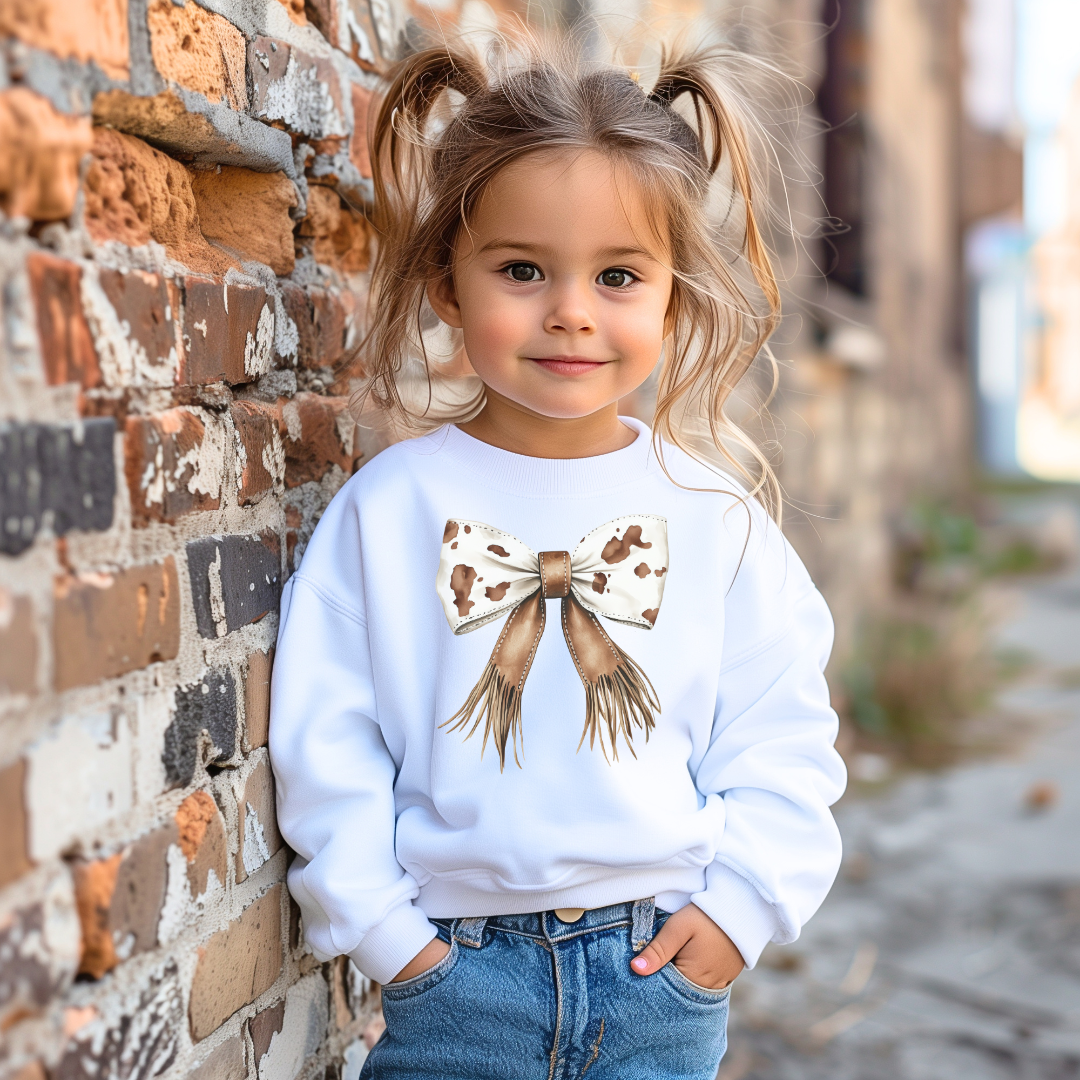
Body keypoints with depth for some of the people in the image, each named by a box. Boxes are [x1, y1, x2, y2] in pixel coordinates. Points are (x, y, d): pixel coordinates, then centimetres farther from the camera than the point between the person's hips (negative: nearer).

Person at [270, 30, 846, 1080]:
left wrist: (743, 898, -4)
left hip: (666, 959, 1)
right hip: (454, 963, -1)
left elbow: (781, 731, 3)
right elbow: (325, 729, -3)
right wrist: (380, 924, -6)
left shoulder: (714, 510, -2)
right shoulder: (389, 503, -6)